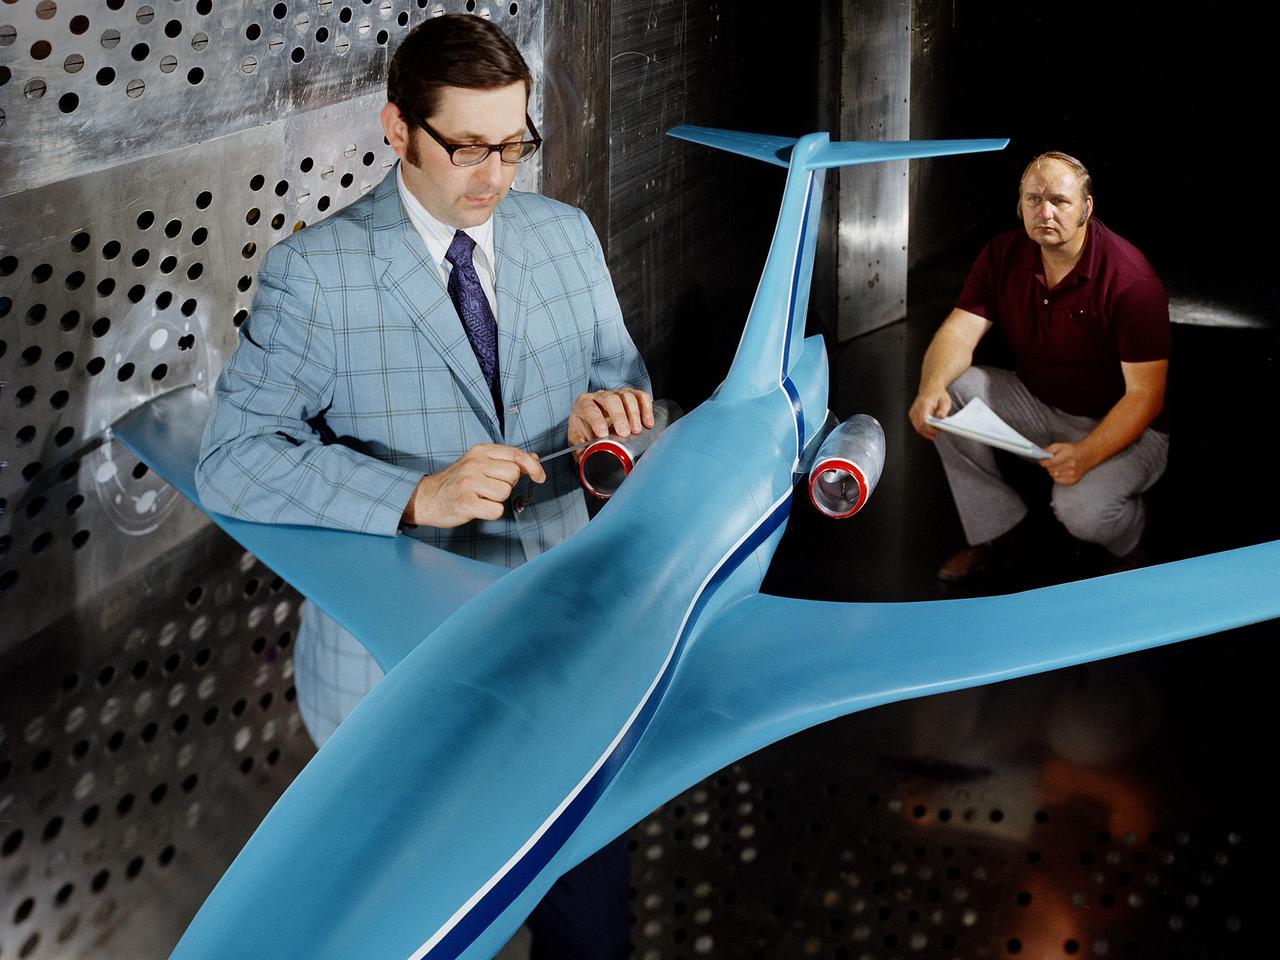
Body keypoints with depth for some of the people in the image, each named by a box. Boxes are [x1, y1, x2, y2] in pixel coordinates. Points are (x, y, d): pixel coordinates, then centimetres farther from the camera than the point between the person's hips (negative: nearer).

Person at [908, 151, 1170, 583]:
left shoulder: (1130, 279, -23)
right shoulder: (1004, 255, -6)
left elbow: (1144, 394, -24)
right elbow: (959, 331, -13)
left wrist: (1085, 455, -39)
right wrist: (932, 388, -36)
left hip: (1122, 426, -6)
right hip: (1038, 402, 6)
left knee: (1081, 510, -33)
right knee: (951, 392, -16)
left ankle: (1128, 546, 7)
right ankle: (994, 530, 0)